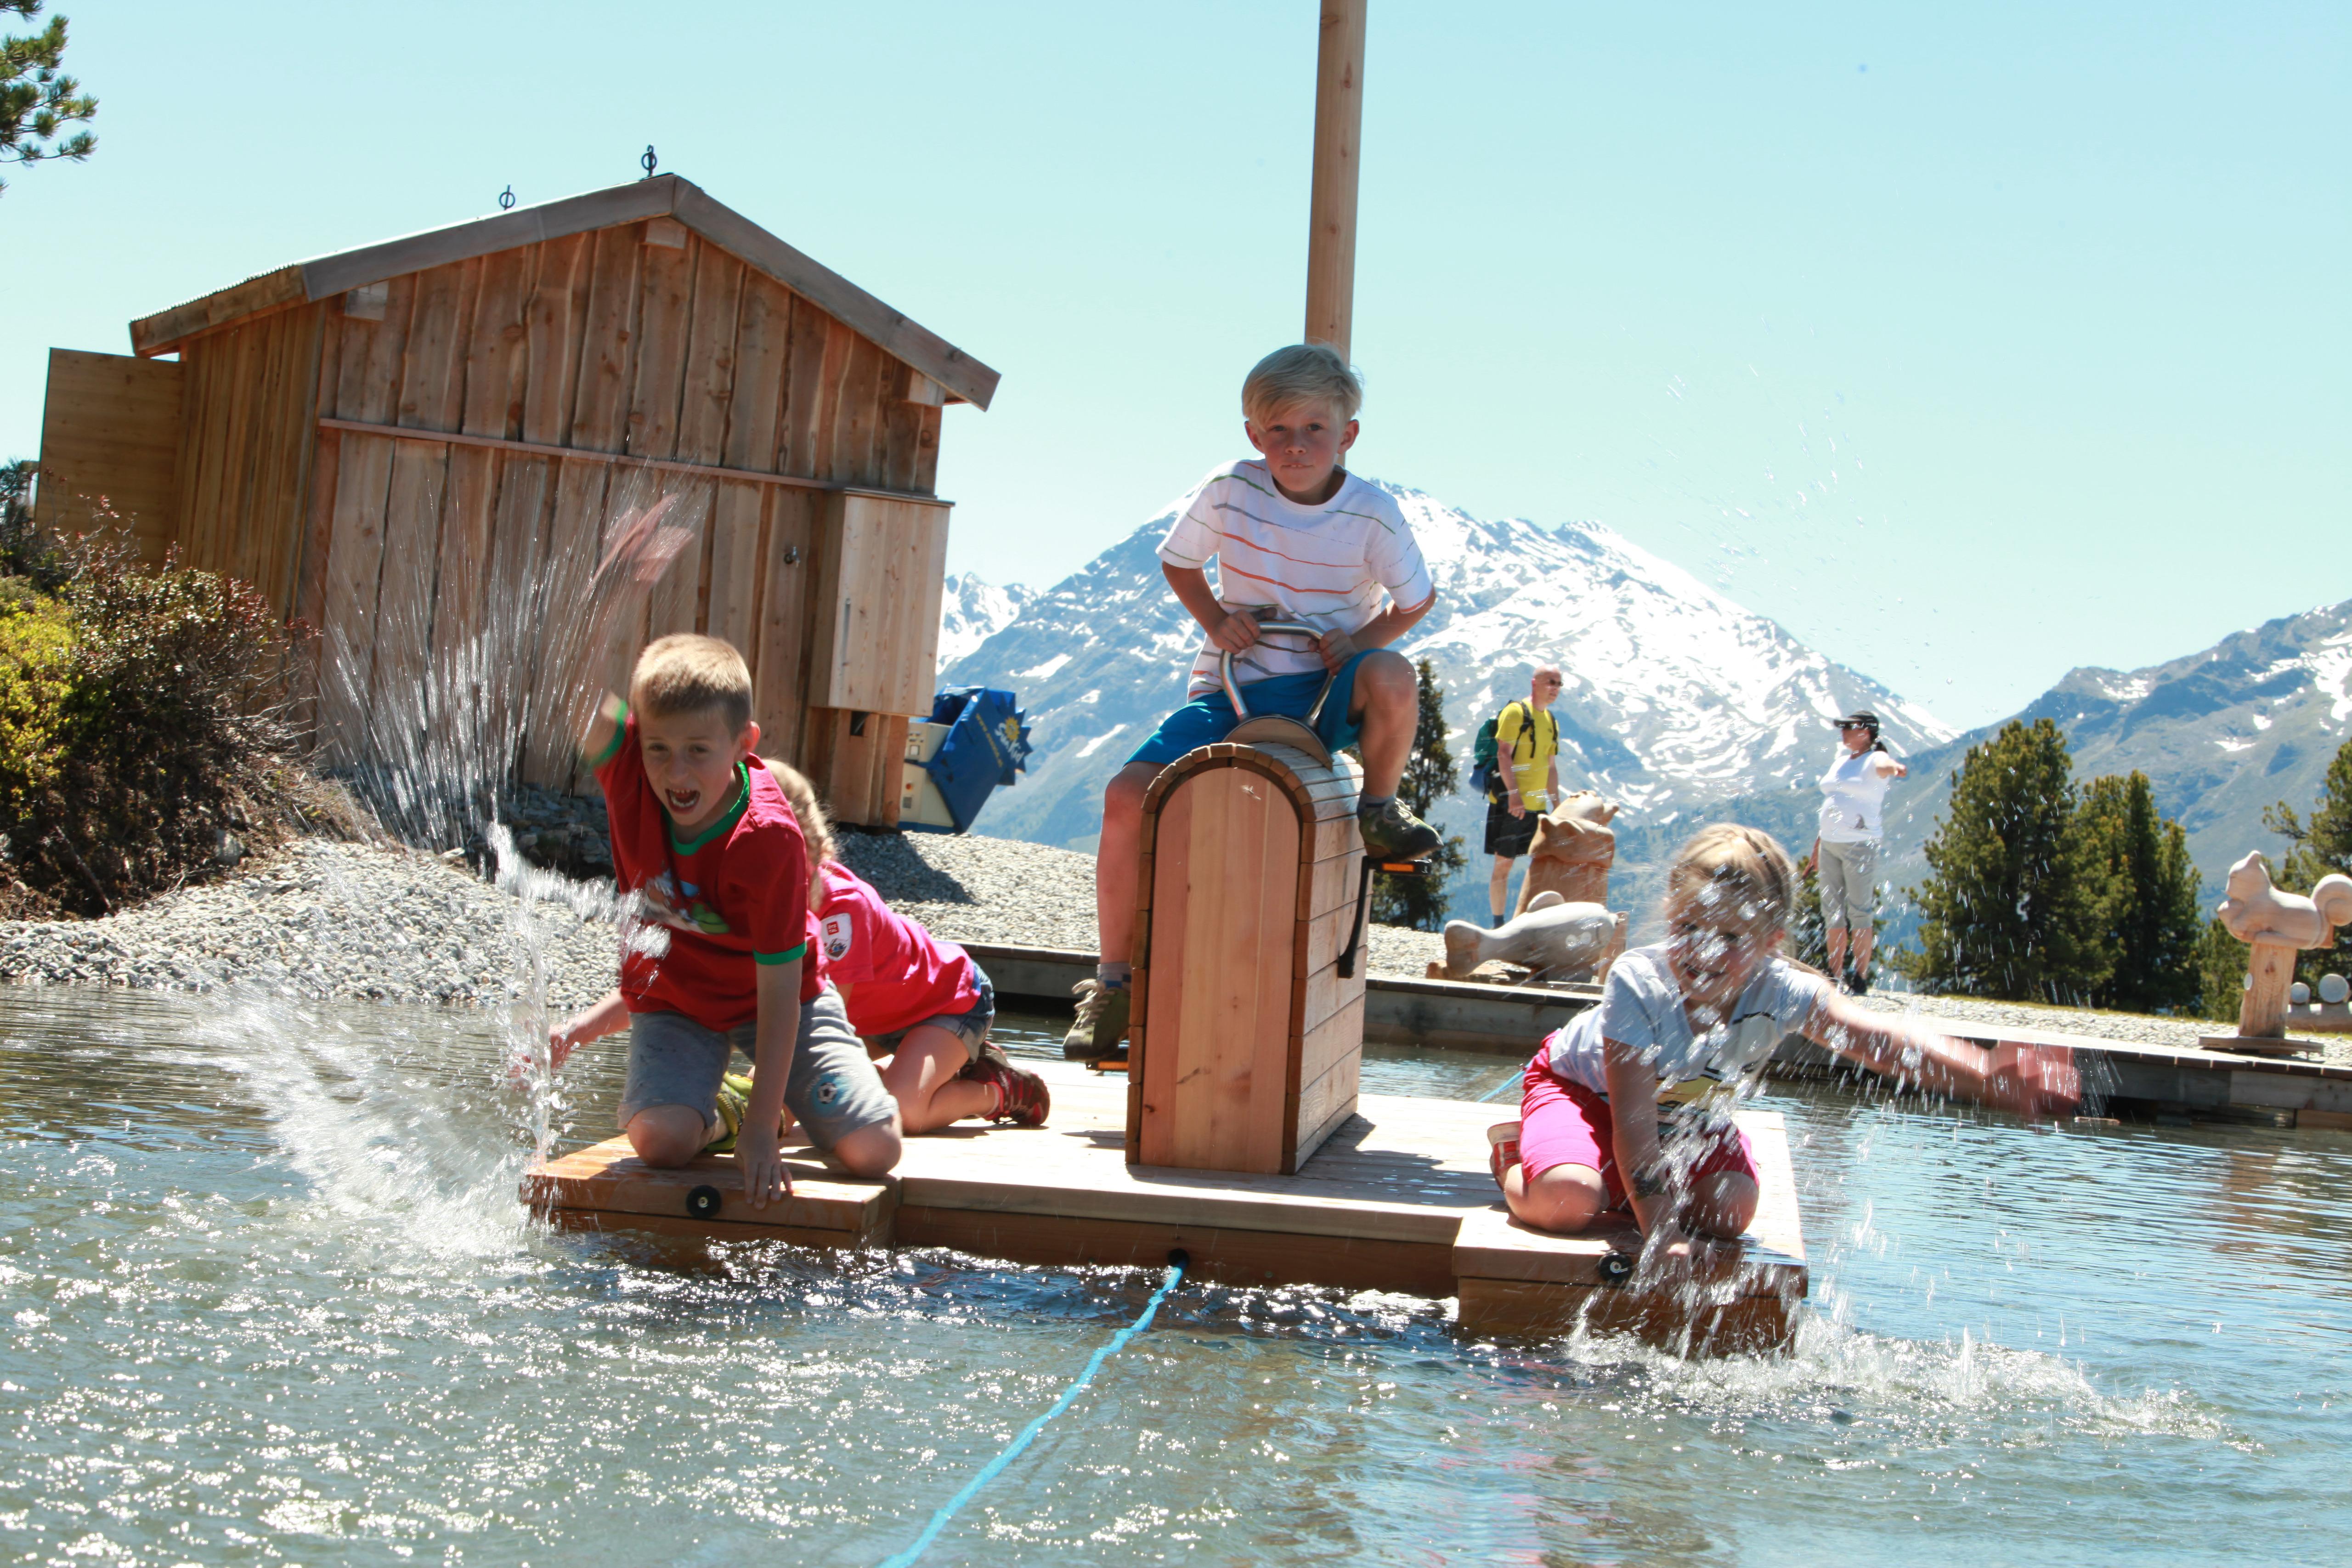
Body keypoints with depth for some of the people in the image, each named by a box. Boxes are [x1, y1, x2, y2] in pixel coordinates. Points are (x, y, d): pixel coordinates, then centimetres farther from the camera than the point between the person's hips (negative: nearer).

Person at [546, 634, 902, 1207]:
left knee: (873, 1150, -14)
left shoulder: (770, 839, -31)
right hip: (673, 1000, 2)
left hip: (771, 996, -1)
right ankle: (711, 1108, 10)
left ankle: (764, 1107, 18)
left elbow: (780, 991, -27)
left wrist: (762, 1127, -28)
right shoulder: (629, 770, -23)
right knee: (662, 1140, -26)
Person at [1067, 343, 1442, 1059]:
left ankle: (1379, 808, -4)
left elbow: (1415, 599, 6)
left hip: (1321, 693, -1)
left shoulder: (1372, 514, -8)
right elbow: (1177, 562, 11)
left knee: (1392, 678, -37)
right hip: (1230, 689, 1)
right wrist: (1215, 619, -6)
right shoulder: (1229, 491, -6)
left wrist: (1358, 641, -11)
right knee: (1128, 795, -20)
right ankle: (1112, 981, -4)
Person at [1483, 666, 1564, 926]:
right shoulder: (1515, 712, -8)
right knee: (1504, 864, -4)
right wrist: (1513, 794, -23)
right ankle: (1499, 925, -1)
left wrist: (1557, 803, 16)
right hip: (1510, 804, -8)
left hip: (1537, 805, 8)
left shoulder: (1551, 721, 16)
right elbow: (1503, 754, -16)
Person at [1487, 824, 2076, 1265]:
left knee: (1730, 1209, -22)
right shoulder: (1637, 985, -36)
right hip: (1580, 1087, -4)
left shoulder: (1781, 992, -29)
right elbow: (1633, 1121, -36)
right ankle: (1516, 1154, 2)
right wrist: (1657, 1229, -42)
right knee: (1567, 1201, -33)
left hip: (1688, 1114, 5)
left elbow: (1878, 1036, -44)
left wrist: (1988, 1078, -60)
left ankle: (1619, 1184, 6)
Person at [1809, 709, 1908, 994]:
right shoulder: (1840, 762, 17)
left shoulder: (1874, 760, -5)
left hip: (1861, 844, -8)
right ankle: (1835, 976, 12)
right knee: (1832, 911, 7)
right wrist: (1818, 845, 21)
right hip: (1830, 844, 8)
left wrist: (1894, 767, -55)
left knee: (1860, 912, -5)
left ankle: (1861, 979, -3)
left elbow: (1884, 766, -30)